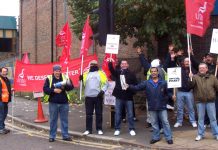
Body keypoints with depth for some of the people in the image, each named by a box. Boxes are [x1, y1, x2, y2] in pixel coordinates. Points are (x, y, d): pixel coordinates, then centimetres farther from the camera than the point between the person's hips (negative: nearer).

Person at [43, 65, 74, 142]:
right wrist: (54, 90, -18)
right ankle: (52, 136, 17)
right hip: (53, 103, -1)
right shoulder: (49, 78, 1)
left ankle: (65, 135, 18)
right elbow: (45, 89, -4)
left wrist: (65, 86, -21)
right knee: (53, 120, 7)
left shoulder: (65, 77, 4)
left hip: (64, 103, 1)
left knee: (64, 120, 8)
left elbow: (71, 86, -2)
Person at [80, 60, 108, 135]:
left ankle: (99, 129, 11)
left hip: (98, 96, -2)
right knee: (88, 114, 4)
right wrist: (81, 79, -9)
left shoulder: (101, 73, 5)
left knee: (99, 113, 4)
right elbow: (83, 83, 11)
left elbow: (105, 83, 0)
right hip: (88, 96, 2)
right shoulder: (86, 74, 14)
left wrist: (103, 90, -14)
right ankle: (88, 129, 10)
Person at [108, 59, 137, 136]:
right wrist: (110, 62, -30)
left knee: (130, 114, 5)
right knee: (118, 113, 6)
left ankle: (132, 129, 15)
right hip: (119, 96, 1)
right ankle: (117, 129, 16)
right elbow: (111, 69, -13)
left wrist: (132, 92, -12)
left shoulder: (131, 74, 2)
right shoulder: (117, 72, 5)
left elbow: (135, 84, 1)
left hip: (128, 97, -1)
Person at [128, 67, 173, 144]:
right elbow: (137, 87, -4)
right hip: (152, 107, 2)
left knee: (165, 122, 2)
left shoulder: (163, 83, -3)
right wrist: (129, 86, -14)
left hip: (162, 106, -2)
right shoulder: (146, 83, 0)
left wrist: (171, 96, -14)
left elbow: (167, 92, 2)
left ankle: (169, 138, 12)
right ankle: (156, 137, 26)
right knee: (154, 123, 12)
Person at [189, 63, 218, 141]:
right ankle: (200, 134, 18)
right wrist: (191, 78, -29)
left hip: (210, 101, 0)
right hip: (200, 101, 0)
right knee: (200, 118, 9)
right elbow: (191, 85, -12)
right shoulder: (195, 77, 2)